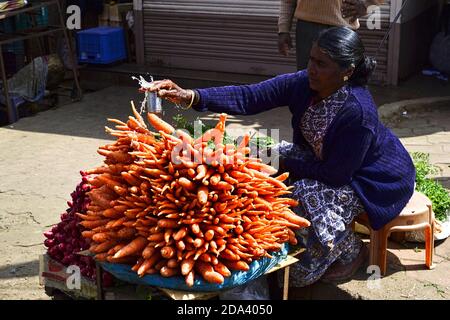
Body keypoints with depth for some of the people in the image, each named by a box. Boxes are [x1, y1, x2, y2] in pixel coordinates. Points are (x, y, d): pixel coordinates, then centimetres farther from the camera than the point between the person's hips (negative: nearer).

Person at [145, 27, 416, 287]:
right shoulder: (303, 83, -18)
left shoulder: (358, 112, -36)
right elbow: (250, 97, -25)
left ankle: (353, 252, 3)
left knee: (307, 197, -27)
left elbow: (335, 174, -28)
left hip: (377, 178, -7)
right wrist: (191, 96, -36)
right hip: (326, 158, 7)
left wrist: (283, 165, -21)